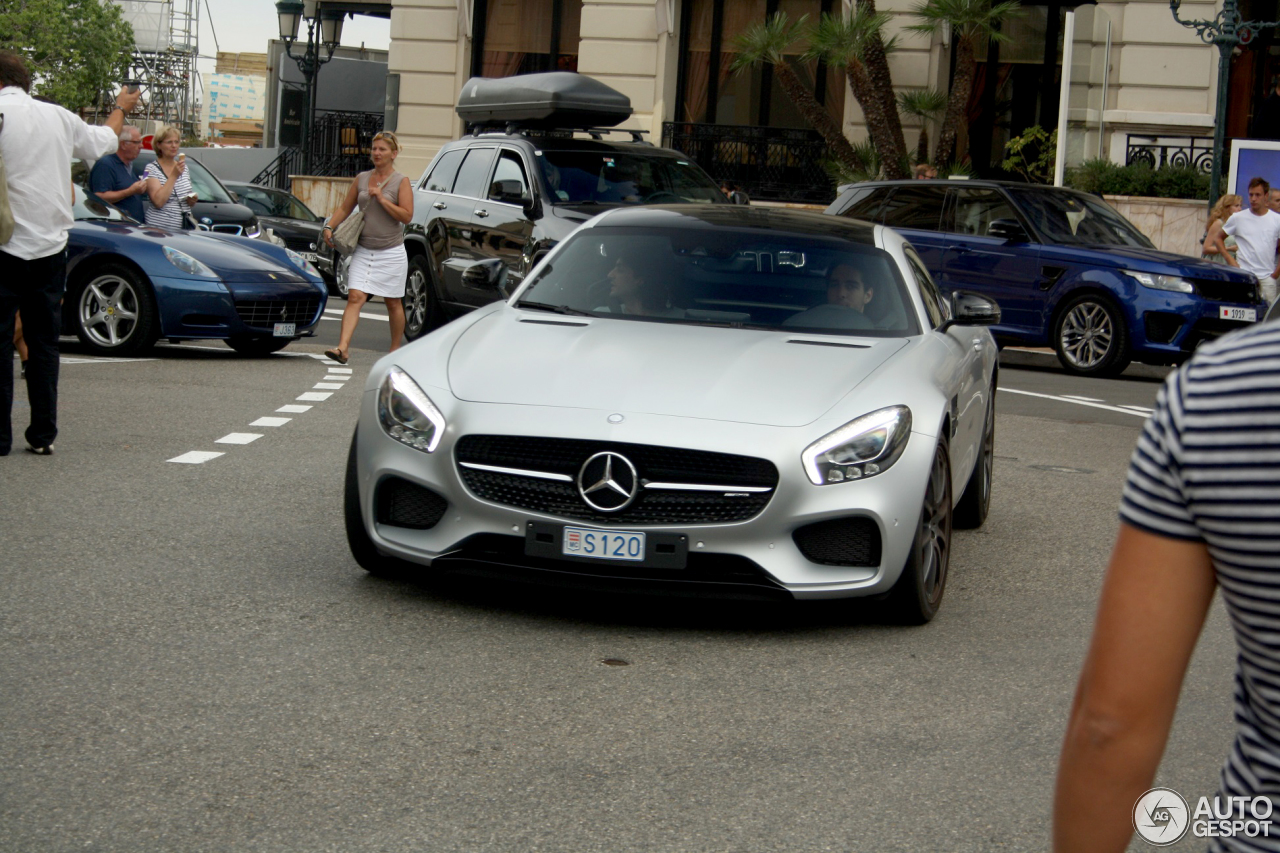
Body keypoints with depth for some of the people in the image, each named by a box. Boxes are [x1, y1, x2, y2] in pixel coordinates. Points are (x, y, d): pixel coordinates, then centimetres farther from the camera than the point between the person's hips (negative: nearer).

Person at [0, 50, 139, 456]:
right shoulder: (59, 117, 7)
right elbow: (105, 141, 24)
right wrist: (120, 108, 42)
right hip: (50, 245, 5)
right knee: (44, 342, 11)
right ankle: (43, 434, 12)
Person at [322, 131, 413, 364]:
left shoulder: (401, 182, -2)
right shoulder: (361, 179, 9)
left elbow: (406, 216, -11)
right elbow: (345, 208, 15)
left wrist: (382, 199, -16)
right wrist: (329, 226, 1)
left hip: (391, 252, -3)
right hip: (364, 251, 3)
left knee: (393, 303, 7)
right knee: (355, 297, -12)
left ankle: (395, 350, 22)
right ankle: (343, 347, -23)